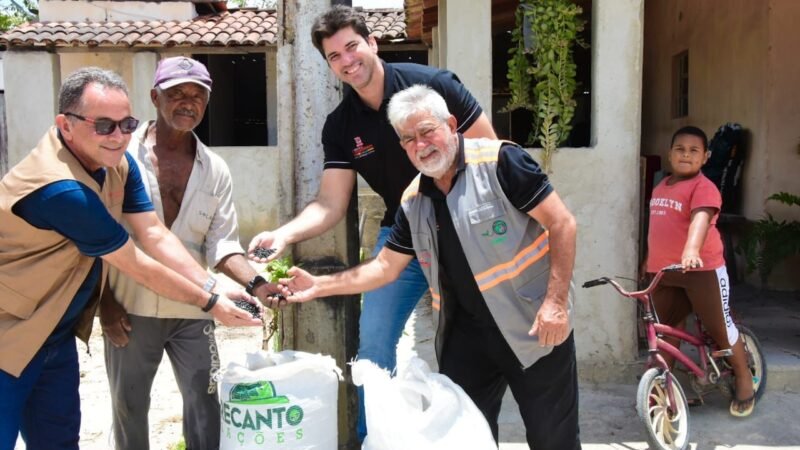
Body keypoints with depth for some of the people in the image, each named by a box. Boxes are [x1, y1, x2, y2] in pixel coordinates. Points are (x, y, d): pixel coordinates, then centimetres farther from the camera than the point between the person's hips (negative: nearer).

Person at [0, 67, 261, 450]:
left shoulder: (117, 163, -3)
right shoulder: (61, 189, -30)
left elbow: (155, 235, -5)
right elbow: (138, 267, -22)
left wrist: (215, 288, -14)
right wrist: (209, 303, -13)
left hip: (56, 336, 8)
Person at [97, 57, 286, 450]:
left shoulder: (215, 170, 2)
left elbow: (221, 244, -1)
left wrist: (255, 283, -18)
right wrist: (105, 301, -8)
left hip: (192, 311, 2)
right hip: (129, 309, -1)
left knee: (204, 404, 8)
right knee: (129, 406, 14)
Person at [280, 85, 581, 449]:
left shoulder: (498, 162, -12)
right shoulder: (413, 201, 6)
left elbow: (561, 224, -13)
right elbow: (385, 266, 13)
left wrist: (556, 302, -19)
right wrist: (319, 286, 7)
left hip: (534, 327, -4)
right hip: (466, 333, 5)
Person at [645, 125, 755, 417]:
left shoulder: (704, 187, -12)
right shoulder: (660, 187, 11)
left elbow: (701, 218, -31)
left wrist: (691, 250, -48)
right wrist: (650, 260, 26)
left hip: (701, 269, -6)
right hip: (663, 272, 6)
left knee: (720, 328, 8)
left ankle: (745, 381, 30)